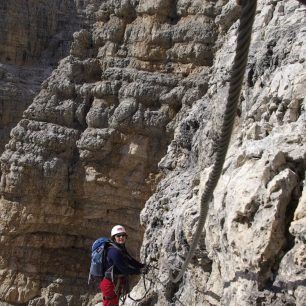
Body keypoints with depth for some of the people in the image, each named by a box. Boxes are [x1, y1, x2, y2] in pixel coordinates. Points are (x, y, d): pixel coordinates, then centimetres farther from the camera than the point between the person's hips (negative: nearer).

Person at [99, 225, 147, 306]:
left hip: (116, 285, 10)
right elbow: (124, 269, -22)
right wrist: (139, 271, -12)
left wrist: (143, 266, 1)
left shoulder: (122, 250, 10)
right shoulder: (114, 251, -22)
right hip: (111, 285, -10)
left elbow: (131, 261, 15)